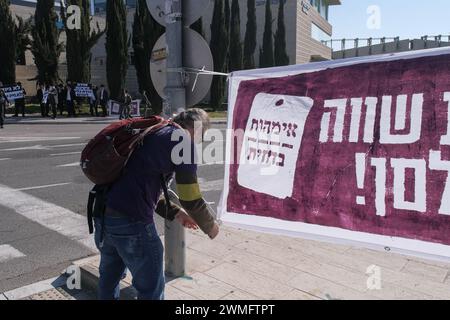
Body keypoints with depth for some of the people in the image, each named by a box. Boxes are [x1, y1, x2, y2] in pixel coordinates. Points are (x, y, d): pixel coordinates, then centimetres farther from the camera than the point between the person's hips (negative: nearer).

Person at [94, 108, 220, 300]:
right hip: (130, 221, -9)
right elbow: (190, 198, -6)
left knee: (109, 277, 29)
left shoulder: (152, 133, 19)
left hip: (103, 213, 9)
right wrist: (210, 226, 12)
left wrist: (176, 213, 23)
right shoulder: (184, 142, -6)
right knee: (151, 289, 12)